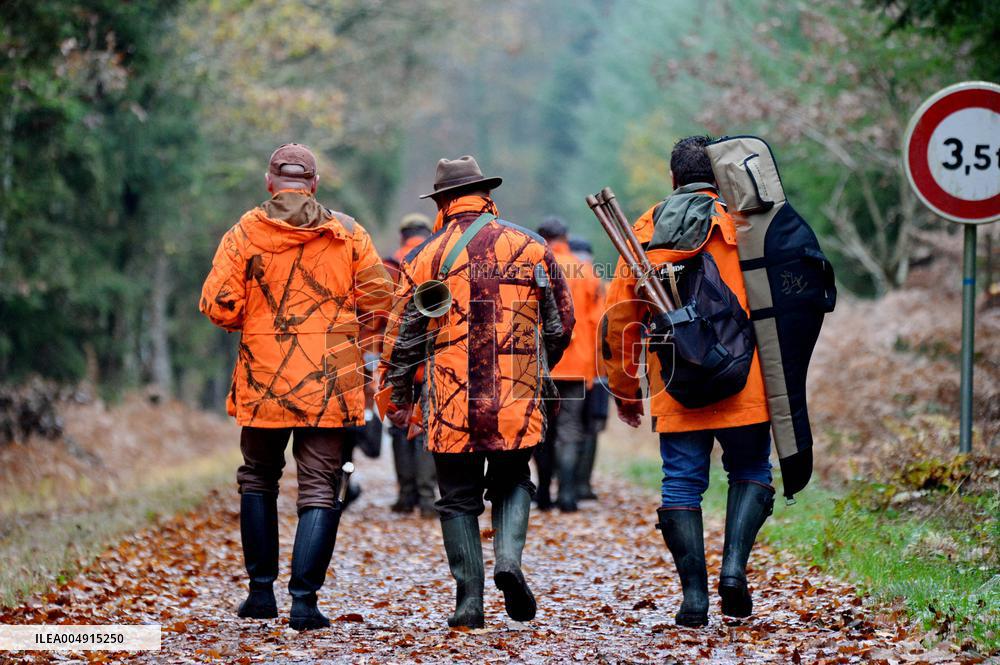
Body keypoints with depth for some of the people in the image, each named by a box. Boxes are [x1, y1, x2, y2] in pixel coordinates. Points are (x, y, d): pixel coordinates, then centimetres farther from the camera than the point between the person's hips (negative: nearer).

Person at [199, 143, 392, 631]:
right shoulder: (348, 234, 2)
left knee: (258, 481, 18)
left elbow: (218, 305, -8)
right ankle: (304, 600, -6)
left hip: (263, 384, 0)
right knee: (319, 491, 3)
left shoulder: (244, 234, -2)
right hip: (330, 386, 0)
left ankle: (261, 590, 16)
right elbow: (380, 297, 1)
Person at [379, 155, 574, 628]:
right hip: (517, 399, 1)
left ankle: (469, 599, 4)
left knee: (459, 499, 8)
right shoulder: (529, 247, 5)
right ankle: (509, 558, -7)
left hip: (451, 403, -1)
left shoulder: (426, 256, 2)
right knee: (513, 482, 18)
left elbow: (403, 335, 3)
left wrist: (398, 396, 14)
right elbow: (561, 322, 10)